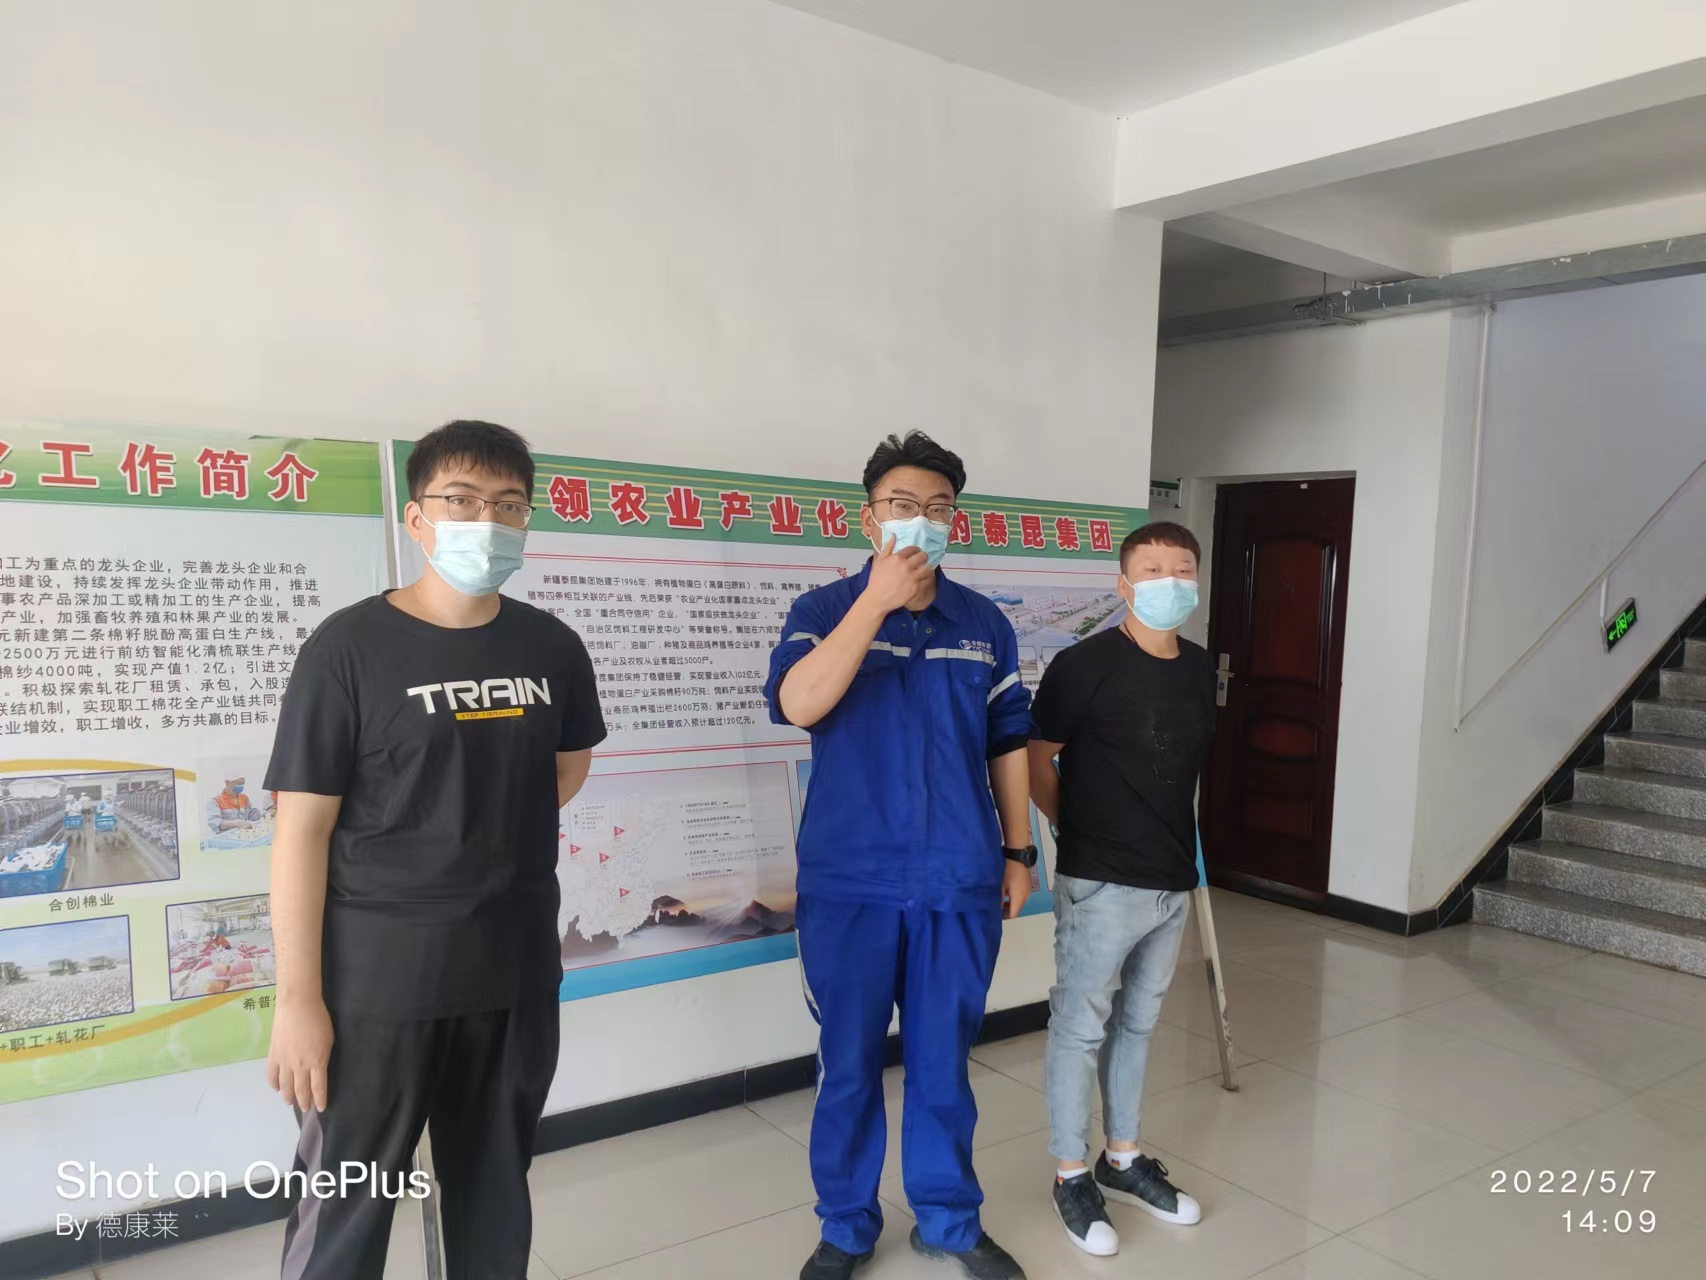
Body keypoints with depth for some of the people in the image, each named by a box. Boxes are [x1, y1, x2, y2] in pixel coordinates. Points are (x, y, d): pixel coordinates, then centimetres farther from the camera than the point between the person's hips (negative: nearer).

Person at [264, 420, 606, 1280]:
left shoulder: (552, 647, 2)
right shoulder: (350, 648, -11)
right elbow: (303, 829, -11)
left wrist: (495, 840, 8)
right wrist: (299, 998, -13)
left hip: (518, 973, 4)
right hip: (376, 979, -4)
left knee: (496, 1191, 19)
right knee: (344, 1206, 8)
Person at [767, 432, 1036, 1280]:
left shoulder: (984, 624, 6)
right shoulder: (825, 610, -2)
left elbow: (1007, 744, 12)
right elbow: (796, 705, -21)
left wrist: (1017, 852, 10)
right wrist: (877, 601, -22)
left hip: (959, 884, 2)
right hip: (849, 885, -2)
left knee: (943, 1060, 15)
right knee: (849, 1062, 11)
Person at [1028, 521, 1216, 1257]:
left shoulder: (1200, 669, 6)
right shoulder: (1085, 664, -15)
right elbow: (1035, 758, -8)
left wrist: (1187, 855, 16)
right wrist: (1076, 829, 2)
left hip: (1172, 882, 7)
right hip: (1100, 883, -6)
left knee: (1136, 1025, 19)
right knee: (1081, 1028, 6)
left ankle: (1123, 1161, 35)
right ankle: (1071, 1176, 22)